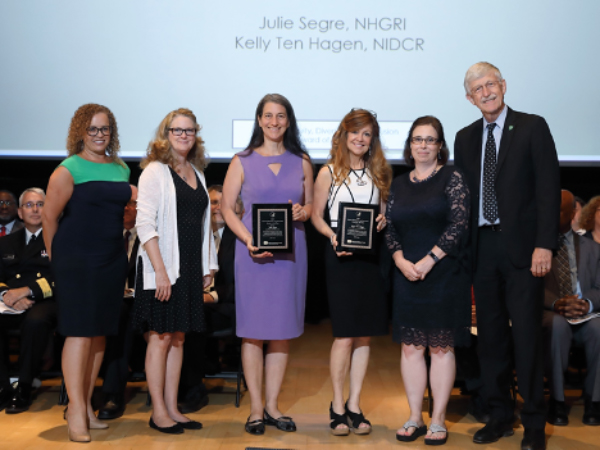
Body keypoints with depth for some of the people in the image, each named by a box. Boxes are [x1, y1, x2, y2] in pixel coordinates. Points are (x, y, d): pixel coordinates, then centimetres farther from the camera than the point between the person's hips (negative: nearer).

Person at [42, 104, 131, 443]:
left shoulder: (121, 169, 12)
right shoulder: (69, 169, -7)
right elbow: (50, 215, -8)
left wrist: (114, 243, 13)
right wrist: (57, 256, -2)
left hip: (113, 259, 6)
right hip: (78, 261, -6)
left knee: (100, 333, 8)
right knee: (80, 332, -8)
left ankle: (87, 406, 18)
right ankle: (76, 412, -3)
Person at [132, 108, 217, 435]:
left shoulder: (197, 173, 14)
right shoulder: (155, 171, -6)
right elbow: (145, 223, -13)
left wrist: (209, 265, 13)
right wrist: (160, 270, -19)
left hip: (190, 269, 7)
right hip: (162, 268, -6)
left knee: (178, 337, 10)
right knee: (161, 337, -1)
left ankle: (172, 408, 17)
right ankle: (158, 411, 9)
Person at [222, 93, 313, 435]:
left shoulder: (301, 161, 10)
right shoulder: (243, 161, 3)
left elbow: (310, 204, 16)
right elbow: (228, 208, 1)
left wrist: (302, 211, -9)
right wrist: (249, 240, -14)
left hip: (291, 251, 2)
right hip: (253, 252, -2)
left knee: (282, 331, 6)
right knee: (253, 331, 0)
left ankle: (272, 406, 17)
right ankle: (256, 409, 11)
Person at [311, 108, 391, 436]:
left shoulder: (378, 173, 13)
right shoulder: (329, 172, 3)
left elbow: (384, 212, 18)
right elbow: (316, 216, 3)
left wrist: (383, 221, -4)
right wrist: (333, 236, -14)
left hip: (370, 257, 4)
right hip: (340, 258, -4)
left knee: (365, 335, 5)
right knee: (344, 335, -5)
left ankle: (354, 405, 16)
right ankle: (337, 406, 9)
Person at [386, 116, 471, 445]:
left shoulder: (452, 177, -1)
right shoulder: (399, 185, 12)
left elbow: (458, 224, -9)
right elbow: (390, 229, 9)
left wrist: (428, 260, -15)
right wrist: (401, 260, -8)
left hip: (444, 274, -4)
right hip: (407, 276, 4)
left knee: (441, 347, 1)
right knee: (410, 347, 5)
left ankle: (438, 421, 8)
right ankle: (414, 418, 14)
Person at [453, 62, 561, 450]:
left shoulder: (532, 127, 0)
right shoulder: (465, 138, 14)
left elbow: (548, 187, -6)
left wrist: (544, 244, -14)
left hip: (522, 247, -4)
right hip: (482, 246, 5)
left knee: (527, 334, -2)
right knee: (490, 334, 9)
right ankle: (500, 416, 20)